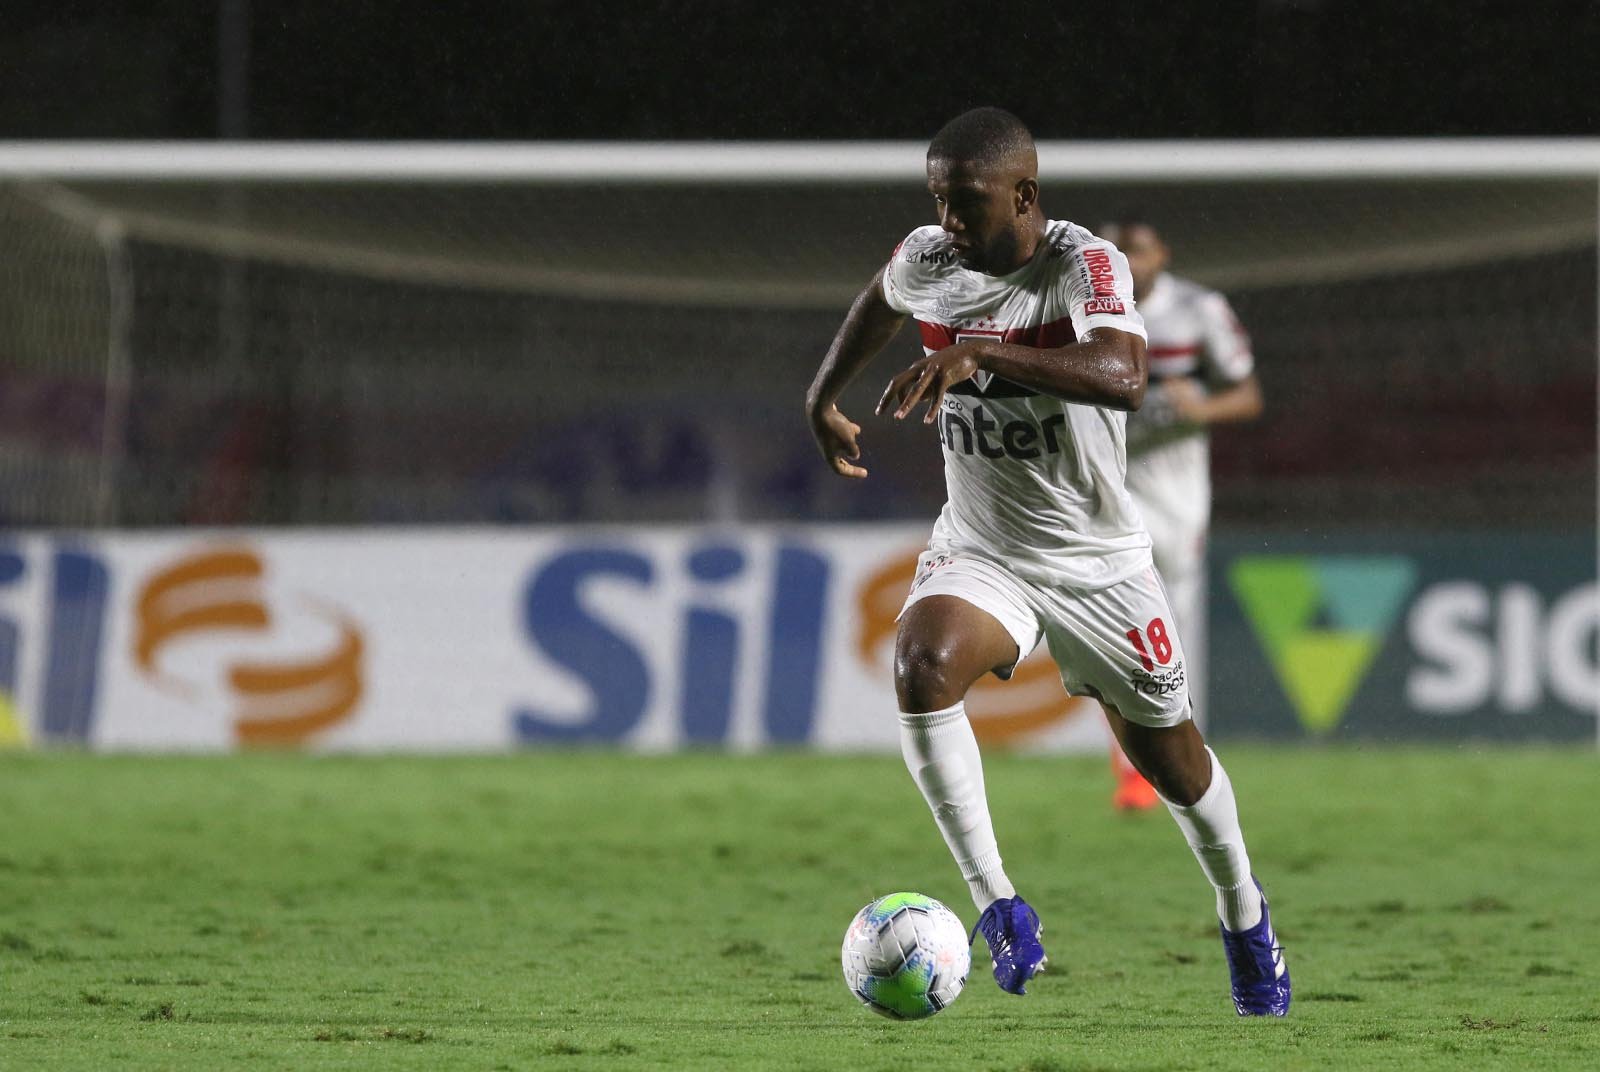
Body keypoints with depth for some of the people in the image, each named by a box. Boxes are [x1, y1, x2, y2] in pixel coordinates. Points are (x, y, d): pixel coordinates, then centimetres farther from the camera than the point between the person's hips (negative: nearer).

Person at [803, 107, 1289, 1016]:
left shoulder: (1085, 265, -22)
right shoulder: (925, 261, -6)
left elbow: (1124, 378, -43)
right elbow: (883, 300, 21)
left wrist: (977, 356, -51)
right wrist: (826, 395, 19)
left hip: (1100, 564, -2)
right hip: (979, 555, 2)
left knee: (1171, 762, 12)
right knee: (922, 668, -31)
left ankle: (1244, 914, 43)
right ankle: (998, 906, -25)